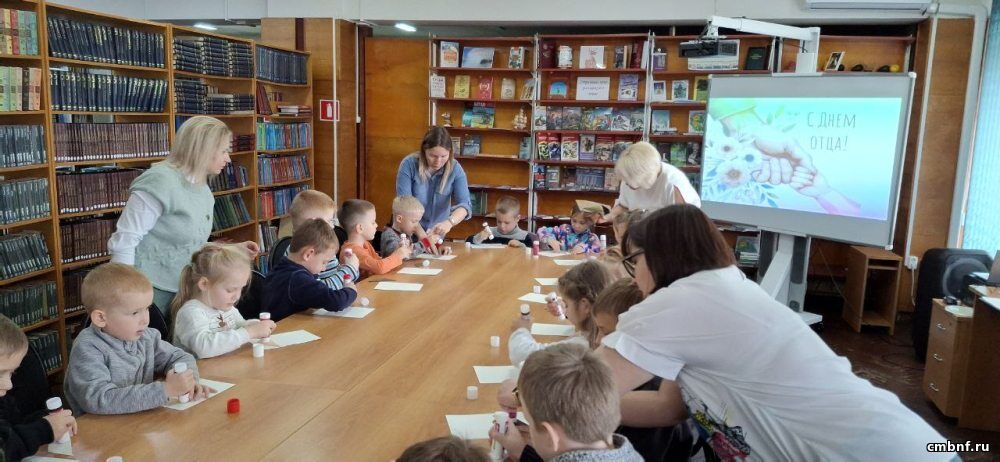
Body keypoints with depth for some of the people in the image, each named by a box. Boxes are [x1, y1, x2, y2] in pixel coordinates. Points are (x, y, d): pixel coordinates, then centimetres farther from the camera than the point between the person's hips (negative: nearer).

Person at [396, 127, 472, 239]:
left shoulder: (455, 169, -11)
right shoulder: (409, 164, -15)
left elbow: (465, 204, -18)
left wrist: (449, 222, -38)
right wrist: (421, 234, -29)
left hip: (437, 233, 1)